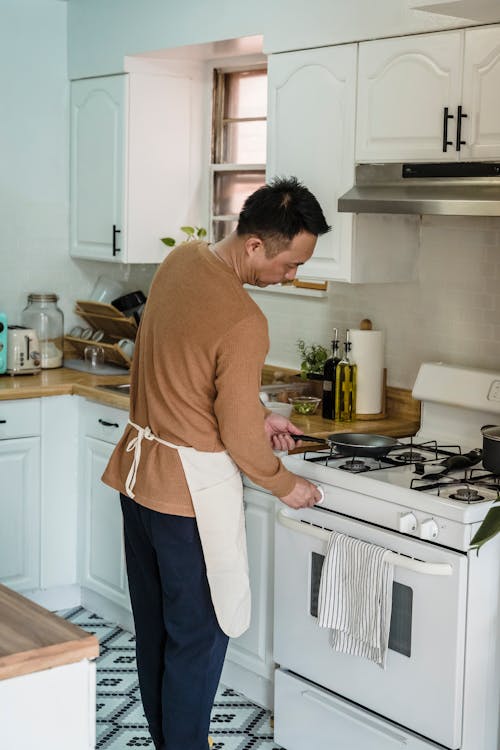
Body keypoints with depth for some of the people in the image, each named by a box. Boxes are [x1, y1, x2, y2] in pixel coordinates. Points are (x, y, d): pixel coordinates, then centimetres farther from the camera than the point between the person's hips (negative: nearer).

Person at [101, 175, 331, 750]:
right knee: (198, 634, 7)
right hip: (191, 486, -9)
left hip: (139, 467, 9)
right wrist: (285, 485, -1)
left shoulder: (181, 260, -1)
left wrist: (256, 414, 12)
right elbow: (239, 439, -19)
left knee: (154, 622, 20)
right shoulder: (244, 323, -27)